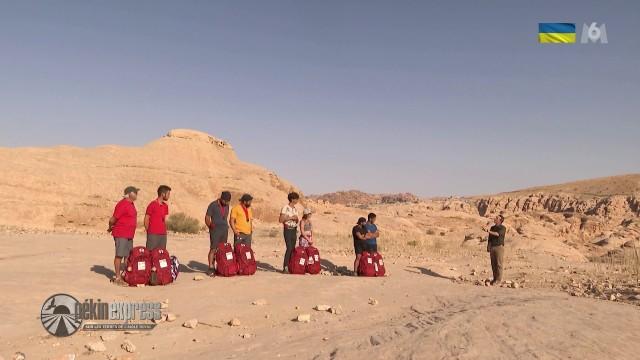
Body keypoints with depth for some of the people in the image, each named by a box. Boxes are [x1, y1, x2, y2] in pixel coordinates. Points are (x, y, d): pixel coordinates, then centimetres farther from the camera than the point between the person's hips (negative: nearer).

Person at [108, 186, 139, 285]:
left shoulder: (131, 204, 13)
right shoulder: (123, 204, -17)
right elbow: (112, 219, -15)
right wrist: (111, 228, 2)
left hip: (129, 235, 9)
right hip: (121, 235, -9)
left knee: (128, 256, 13)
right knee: (119, 255, -3)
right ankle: (117, 278, 3)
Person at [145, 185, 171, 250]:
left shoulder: (165, 206, 13)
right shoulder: (152, 205, -7)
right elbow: (146, 220, -4)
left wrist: (164, 230, 11)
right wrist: (149, 232, 0)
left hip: (163, 235, 7)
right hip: (153, 235, -6)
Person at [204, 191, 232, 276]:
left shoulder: (226, 206, 11)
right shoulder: (213, 205, -7)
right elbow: (207, 219, -5)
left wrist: (226, 227, 11)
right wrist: (211, 227, -7)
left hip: (224, 231, 6)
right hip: (215, 231, -6)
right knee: (213, 249, -7)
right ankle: (211, 268, -5)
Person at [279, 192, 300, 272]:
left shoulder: (295, 209, 14)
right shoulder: (285, 208, -8)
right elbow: (280, 220, -14)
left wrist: (296, 219, -3)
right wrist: (290, 218, -16)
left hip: (294, 230, 7)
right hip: (288, 230, -7)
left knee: (293, 248, 5)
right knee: (289, 248, -15)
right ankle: (285, 266, -11)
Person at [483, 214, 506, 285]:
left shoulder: (503, 228, -6)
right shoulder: (492, 228, 14)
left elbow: (497, 234, -25)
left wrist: (488, 231, -34)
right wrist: (488, 247, 10)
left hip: (499, 247, -6)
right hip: (492, 247, 6)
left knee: (498, 264, -5)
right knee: (493, 264, 6)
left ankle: (498, 280, 0)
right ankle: (495, 278, 13)